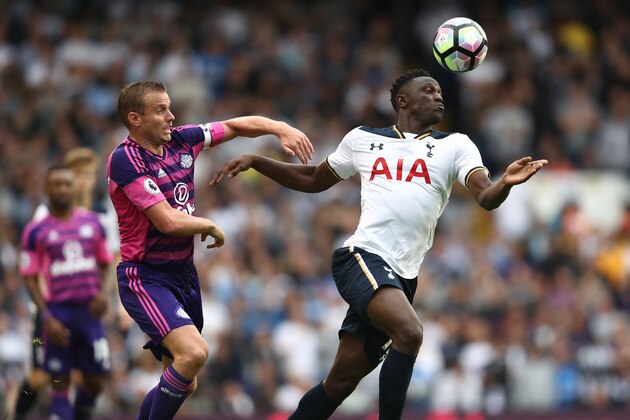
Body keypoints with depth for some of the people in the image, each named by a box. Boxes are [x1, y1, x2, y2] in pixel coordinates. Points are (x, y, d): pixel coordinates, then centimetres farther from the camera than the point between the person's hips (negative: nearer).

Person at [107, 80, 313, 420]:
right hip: (146, 278, -8)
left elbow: (238, 125, 11)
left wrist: (281, 128, -7)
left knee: (183, 381, 11)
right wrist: (211, 227, -6)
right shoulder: (125, 159, -18)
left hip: (183, 274, 8)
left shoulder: (181, 140, 3)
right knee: (193, 353, -29)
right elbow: (168, 221, -23)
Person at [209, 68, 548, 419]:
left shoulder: (455, 146, 11)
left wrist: (505, 183, -28)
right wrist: (254, 162, 16)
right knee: (410, 333, -30)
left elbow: (486, 197, -4)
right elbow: (314, 180, 25)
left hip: (402, 277, 3)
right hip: (363, 257, -3)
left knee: (341, 382, 6)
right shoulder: (363, 139, 11)